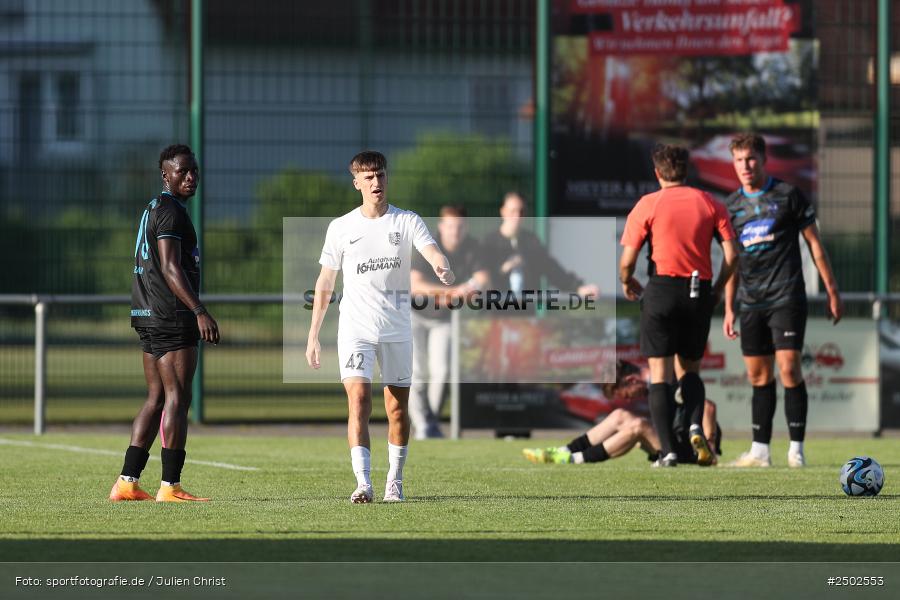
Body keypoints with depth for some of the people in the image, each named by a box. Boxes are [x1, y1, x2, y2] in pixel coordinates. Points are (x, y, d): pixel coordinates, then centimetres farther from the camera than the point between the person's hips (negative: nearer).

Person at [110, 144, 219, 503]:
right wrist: (200, 312, -27)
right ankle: (170, 486, -9)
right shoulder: (170, 211, -11)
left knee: (156, 399, 11)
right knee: (178, 397, -8)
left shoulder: (153, 210, 21)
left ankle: (127, 483, 8)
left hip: (149, 318, 10)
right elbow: (170, 268, -21)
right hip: (172, 316, -10)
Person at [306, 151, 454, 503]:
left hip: (397, 329, 1)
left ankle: (395, 483, 20)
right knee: (359, 399, -17)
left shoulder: (407, 222, 2)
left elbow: (431, 252, -16)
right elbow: (325, 284, 10)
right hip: (355, 327, -1)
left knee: (397, 408, 6)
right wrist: (313, 336, 7)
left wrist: (442, 267, -41)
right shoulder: (341, 228, 5)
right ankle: (363, 483, -23)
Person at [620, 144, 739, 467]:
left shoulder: (647, 205, -1)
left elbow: (627, 261, -4)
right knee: (691, 370, 17)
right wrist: (718, 289, 16)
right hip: (699, 293, 3)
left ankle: (668, 450, -9)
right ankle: (696, 427, -10)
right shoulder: (711, 204, 7)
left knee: (659, 374, 2)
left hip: (662, 289, -3)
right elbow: (731, 254, 1)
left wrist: (627, 283, 18)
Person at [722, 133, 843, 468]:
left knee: (789, 368, -13)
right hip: (751, 302, 5)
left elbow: (814, 242, 3)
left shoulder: (788, 195, -1)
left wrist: (831, 290, 0)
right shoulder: (733, 205, 12)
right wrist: (729, 308, 13)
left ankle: (796, 449, -7)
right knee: (758, 377, 6)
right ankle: (760, 451, 11)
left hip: (786, 298, -5)